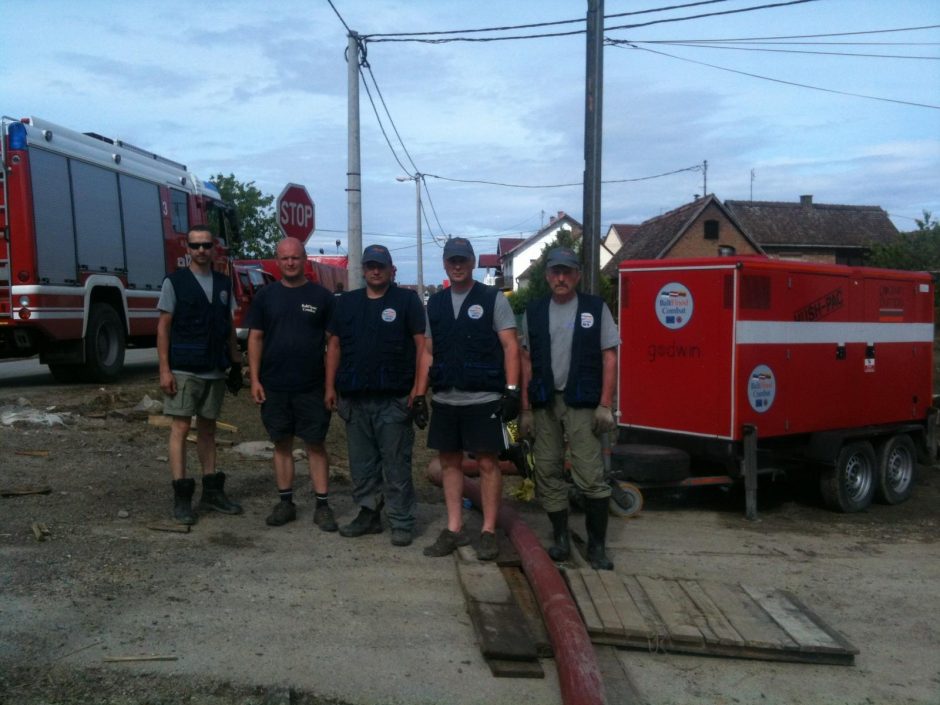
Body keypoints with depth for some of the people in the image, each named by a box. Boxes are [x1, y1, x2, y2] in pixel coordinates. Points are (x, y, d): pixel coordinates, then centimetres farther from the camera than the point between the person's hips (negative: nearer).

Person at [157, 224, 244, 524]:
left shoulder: (224, 283, 10)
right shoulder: (175, 281, -2)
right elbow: (163, 328, -5)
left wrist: (237, 363, 9)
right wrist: (164, 369, -11)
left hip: (215, 371, 4)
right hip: (184, 370, -4)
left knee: (207, 429, 11)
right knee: (180, 428, -3)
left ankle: (212, 492, 18)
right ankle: (181, 497, 2)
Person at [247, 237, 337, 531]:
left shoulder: (322, 296, 1)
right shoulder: (266, 296, 6)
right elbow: (255, 338, 6)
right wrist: (254, 379, -2)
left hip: (312, 386, -2)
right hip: (274, 386, 2)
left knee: (315, 444, 2)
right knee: (282, 443, 9)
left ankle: (322, 506, 8)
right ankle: (285, 502, 19)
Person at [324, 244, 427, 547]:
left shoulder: (407, 300, 1)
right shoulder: (346, 302, 13)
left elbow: (421, 344, -4)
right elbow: (334, 346, 13)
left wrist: (418, 387, -11)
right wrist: (330, 386, 5)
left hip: (394, 398, -4)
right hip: (354, 399, 5)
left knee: (396, 464, 0)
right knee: (362, 463, 12)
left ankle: (402, 522, 7)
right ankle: (368, 514, 25)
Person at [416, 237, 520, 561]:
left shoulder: (493, 299, -1)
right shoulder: (435, 303, 13)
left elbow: (510, 346, -5)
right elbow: (428, 352, 15)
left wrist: (511, 389, -14)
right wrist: (420, 394, 9)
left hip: (483, 399, -4)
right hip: (445, 400, 5)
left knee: (488, 463, 0)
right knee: (449, 462, 9)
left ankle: (489, 532, 10)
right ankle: (454, 529, 19)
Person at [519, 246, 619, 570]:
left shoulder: (596, 308, 2)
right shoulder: (534, 311, 10)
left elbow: (609, 357, 0)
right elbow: (527, 361, 9)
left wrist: (605, 405, -8)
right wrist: (526, 409, 4)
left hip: (582, 403, -3)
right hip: (544, 403, 4)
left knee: (590, 476, -8)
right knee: (548, 473, 7)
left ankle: (597, 545, 4)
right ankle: (561, 538, 20)